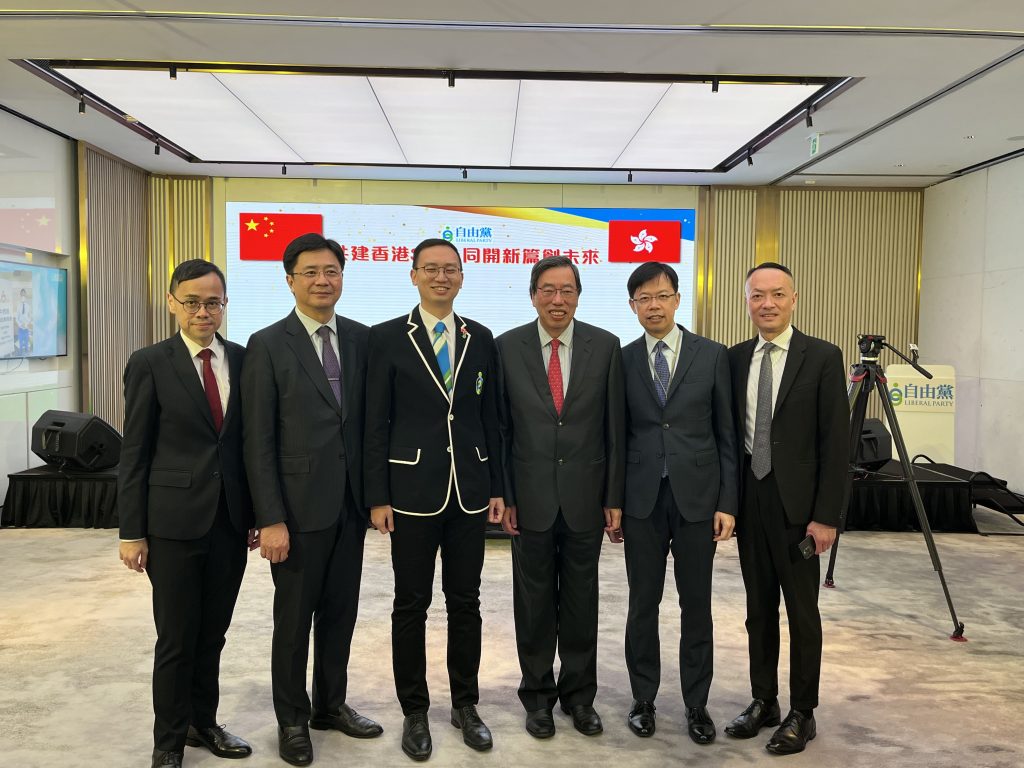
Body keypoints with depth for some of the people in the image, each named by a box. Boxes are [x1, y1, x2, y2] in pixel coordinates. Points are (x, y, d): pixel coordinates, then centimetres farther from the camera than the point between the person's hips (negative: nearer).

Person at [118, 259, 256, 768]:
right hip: (174, 521, -3)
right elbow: (134, 453, -4)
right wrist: (132, 532, -6)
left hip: (231, 519, 3)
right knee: (176, 638, 7)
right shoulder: (149, 364, -4)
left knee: (213, 633, 15)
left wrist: (255, 513, 6)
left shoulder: (242, 360, 4)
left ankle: (203, 722, 34)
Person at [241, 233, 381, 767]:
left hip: (350, 501, 4)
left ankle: (331, 704, 35)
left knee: (340, 612, 16)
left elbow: (369, 419, 8)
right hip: (299, 504, -4)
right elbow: (258, 441, -10)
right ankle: (292, 719, 29)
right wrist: (270, 519, -14)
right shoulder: (268, 345, -8)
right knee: (294, 617, 10)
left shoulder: (360, 338, 5)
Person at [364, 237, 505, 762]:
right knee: (411, 604, 8)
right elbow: (375, 424, -4)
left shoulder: (480, 339, 7)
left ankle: (465, 705, 29)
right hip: (413, 491, -2)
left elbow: (490, 419, 9)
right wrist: (378, 497, -8)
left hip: (470, 491, 3)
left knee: (465, 601, 12)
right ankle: (414, 712, 24)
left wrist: (497, 488, 5)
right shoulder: (387, 338, -2)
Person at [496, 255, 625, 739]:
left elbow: (615, 426, 0)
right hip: (530, 496, 0)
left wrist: (615, 498, -1)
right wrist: (502, 494, -3)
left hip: (585, 495, 1)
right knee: (534, 601, 11)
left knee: (581, 601, 12)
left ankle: (579, 694, 30)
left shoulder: (605, 346, -1)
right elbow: (499, 427, 0)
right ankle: (537, 695, 28)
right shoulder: (507, 347, -2)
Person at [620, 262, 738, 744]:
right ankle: (644, 699, 25)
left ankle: (697, 705, 24)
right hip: (642, 500, 1)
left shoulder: (712, 355, 0)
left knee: (696, 606, 9)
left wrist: (727, 502, -4)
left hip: (697, 497, 0)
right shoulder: (623, 361, 3)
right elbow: (617, 435, 6)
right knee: (643, 604, 9)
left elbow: (727, 435, 1)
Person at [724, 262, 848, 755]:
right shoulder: (736, 358, 6)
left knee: (802, 612, 8)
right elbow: (729, 432, 9)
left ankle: (802, 714, 22)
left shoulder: (822, 357, -7)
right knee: (759, 609, 14)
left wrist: (826, 515, -12)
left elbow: (836, 441, -9)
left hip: (796, 504, -4)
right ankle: (763, 701, 28)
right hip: (749, 500, 4)